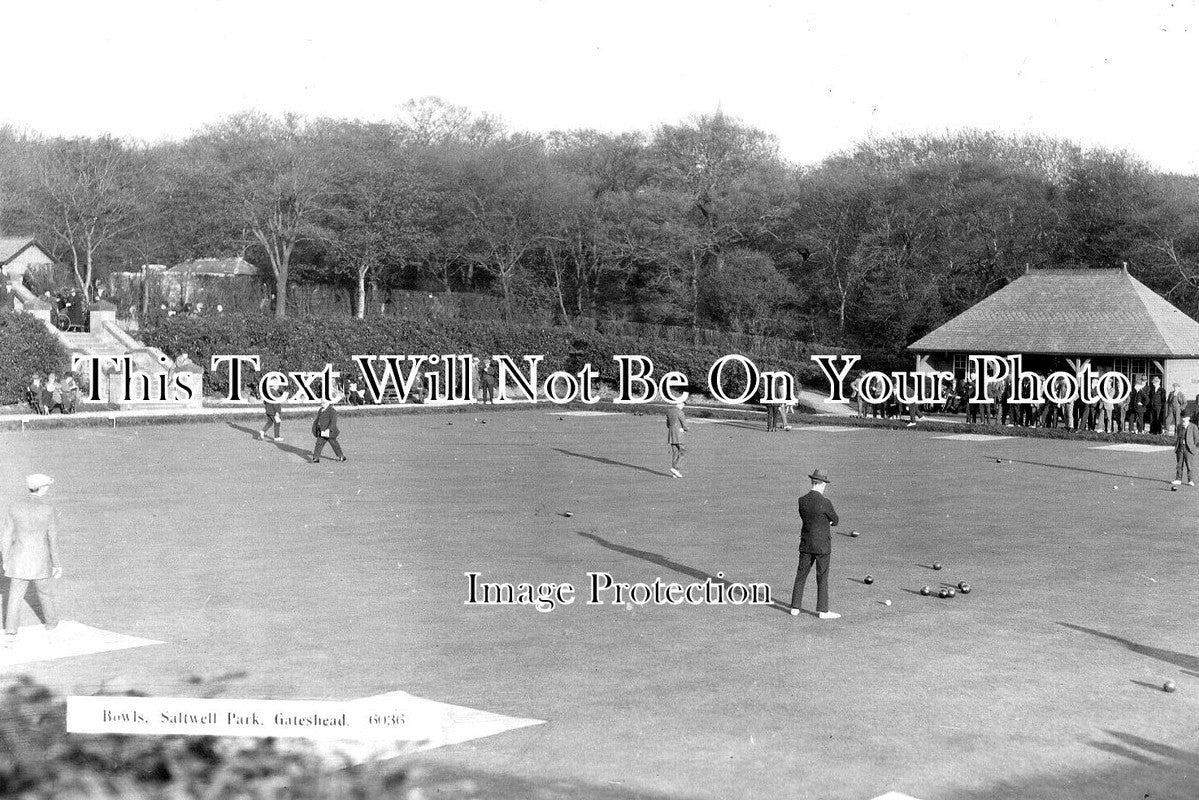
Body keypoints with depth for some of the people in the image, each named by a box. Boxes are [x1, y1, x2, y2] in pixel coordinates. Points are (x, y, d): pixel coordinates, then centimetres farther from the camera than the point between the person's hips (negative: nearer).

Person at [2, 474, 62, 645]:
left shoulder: (15, 507, -5)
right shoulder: (49, 511, -15)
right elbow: (53, 541, -13)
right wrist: (57, 565, -3)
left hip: (18, 562, 2)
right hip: (40, 563, -2)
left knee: (15, 598, 6)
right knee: (45, 592, 23)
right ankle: (50, 622, 44)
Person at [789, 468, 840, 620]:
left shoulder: (802, 501, -3)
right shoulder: (825, 502, -18)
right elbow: (835, 521, -4)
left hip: (806, 544, 5)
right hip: (822, 545, -5)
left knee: (801, 575, 11)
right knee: (822, 578, 4)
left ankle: (795, 608, 15)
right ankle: (823, 611, 8)